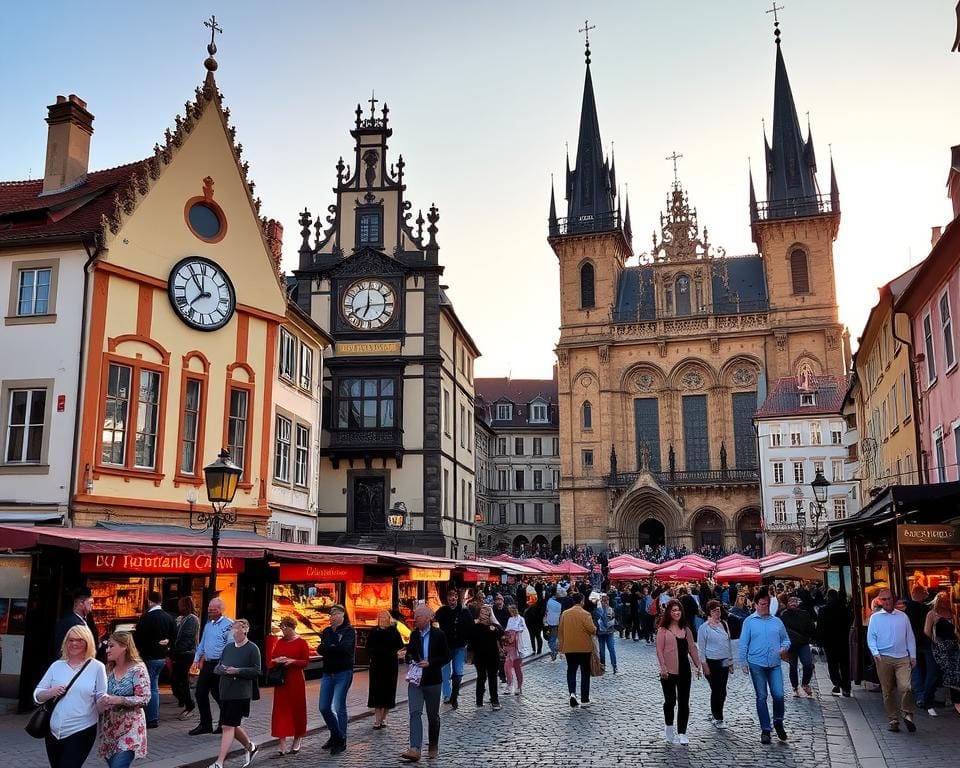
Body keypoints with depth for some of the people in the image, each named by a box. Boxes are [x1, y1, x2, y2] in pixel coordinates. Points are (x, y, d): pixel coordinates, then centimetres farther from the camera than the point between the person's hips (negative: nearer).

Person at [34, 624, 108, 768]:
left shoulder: (97, 667, -5)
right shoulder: (56, 666, 5)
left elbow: (101, 698, -4)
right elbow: (37, 695, 8)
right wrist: (50, 693, -13)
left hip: (81, 732, -4)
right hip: (53, 731, 5)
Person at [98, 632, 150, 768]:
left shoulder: (138, 669, -11)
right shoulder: (109, 669, 8)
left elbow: (144, 699, -16)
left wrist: (118, 700, -25)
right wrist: (100, 703, -2)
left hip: (129, 728, -6)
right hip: (109, 728, 6)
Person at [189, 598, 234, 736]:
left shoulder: (228, 624, -12)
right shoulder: (208, 624, 15)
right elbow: (202, 643, 23)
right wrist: (197, 659, 16)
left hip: (219, 665, -8)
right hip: (207, 664, 8)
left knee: (219, 695, -1)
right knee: (200, 693, 10)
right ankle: (205, 724, 23)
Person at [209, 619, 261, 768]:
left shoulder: (252, 648, -6)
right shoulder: (228, 647, 12)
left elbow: (256, 671, -11)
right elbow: (218, 668, 15)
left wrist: (237, 671, -20)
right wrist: (222, 669, -8)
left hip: (240, 693, -7)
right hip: (225, 692, 7)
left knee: (228, 727, -7)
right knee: (232, 726, 14)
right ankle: (250, 747, 37)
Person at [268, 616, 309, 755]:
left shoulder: (301, 642, -2)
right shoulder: (279, 642, 10)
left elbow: (306, 662, -5)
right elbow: (270, 660, 10)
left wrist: (292, 661, -21)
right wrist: (277, 660, -12)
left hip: (296, 681, -3)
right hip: (280, 680, 3)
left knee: (297, 709, 5)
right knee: (280, 709, -2)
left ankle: (297, 740, 23)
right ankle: (281, 742, -2)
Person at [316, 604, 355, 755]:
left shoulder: (349, 631, -5)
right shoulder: (327, 631, 12)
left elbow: (345, 648, -21)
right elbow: (320, 649, 2)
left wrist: (328, 648, -10)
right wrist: (335, 648, -16)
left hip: (343, 673, -6)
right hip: (328, 673, 6)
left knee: (339, 707, -6)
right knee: (324, 707, 6)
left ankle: (342, 741, 6)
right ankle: (335, 736, 26)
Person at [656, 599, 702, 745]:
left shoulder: (686, 629, 10)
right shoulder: (663, 629, -4)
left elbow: (692, 648, 12)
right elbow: (659, 650, -8)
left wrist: (697, 664, 7)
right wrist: (663, 667, -16)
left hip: (684, 669, 4)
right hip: (669, 671, -4)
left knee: (684, 702, 4)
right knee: (670, 700, 0)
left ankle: (682, 733, 11)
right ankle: (669, 728, 24)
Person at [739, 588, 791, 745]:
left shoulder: (777, 621, 10)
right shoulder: (749, 621, 2)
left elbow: (786, 639, 18)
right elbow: (743, 643, 2)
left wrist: (784, 648, -4)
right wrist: (743, 662, -3)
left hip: (775, 664, 2)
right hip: (757, 664, -2)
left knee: (778, 695, -6)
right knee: (761, 697, 3)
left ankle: (778, 722, 20)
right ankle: (765, 729, 13)